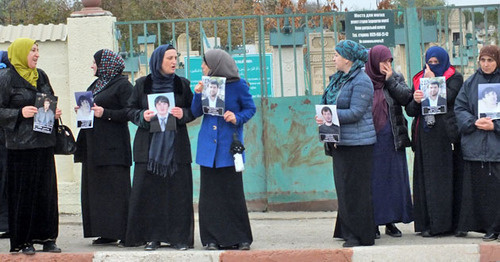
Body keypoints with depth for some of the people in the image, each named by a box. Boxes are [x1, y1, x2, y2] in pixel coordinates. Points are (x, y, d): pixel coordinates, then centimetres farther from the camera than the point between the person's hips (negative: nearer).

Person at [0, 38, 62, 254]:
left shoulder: (41, 76, 14)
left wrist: (54, 113, 3)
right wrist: (20, 113, -20)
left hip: (43, 142, 6)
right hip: (20, 144, -6)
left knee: (46, 190, 5)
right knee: (22, 192, -4)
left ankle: (46, 238, 12)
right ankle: (22, 241, 3)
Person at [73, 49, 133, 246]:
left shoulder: (122, 85, -6)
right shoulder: (96, 85, 20)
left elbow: (130, 112, -13)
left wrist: (105, 113, -19)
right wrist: (82, 110, 6)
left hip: (113, 145, -9)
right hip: (93, 145, 9)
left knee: (115, 188, -9)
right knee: (95, 189, 6)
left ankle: (121, 232, -7)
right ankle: (106, 233, 8)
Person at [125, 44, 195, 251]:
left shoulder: (182, 84, 8)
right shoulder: (142, 84, 6)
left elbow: (194, 111, 10)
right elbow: (130, 110, 8)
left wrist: (183, 114, -11)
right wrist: (142, 116, -12)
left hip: (176, 146, 0)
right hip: (149, 147, 0)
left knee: (178, 193, -2)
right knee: (149, 193, -2)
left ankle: (179, 237, 3)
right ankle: (152, 237, 4)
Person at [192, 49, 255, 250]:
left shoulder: (238, 85, -3)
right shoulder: (206, 84, 9)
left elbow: (250, 108, 3)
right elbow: (195, 113, 9)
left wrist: (237, 118, -15)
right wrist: (198, 94, -8)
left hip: (229, 145, -4)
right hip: (208, 145, 4)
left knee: (233, 192, -3)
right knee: (210, 193, 4)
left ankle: (241, 238, 5)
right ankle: (213, 238, 9)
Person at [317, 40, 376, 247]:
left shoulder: (361, 81, -13)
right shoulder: (338, 79, 15)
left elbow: (355, 113, -19)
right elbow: (329, 104, 20)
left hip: (357, 143, -9)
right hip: (340, 142, 9)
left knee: (356, 189, -4)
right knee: (343, 187, 12)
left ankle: (360, 235, 2)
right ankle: (348, 231, 19)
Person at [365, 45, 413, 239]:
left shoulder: (395, 78, 9)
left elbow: (406, 97, -7)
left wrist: (390, 80, -9)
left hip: (392, 139, 2)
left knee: (393, 178, 3)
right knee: (372, 180, 0)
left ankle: (391, 222, 11)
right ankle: (373, 223, 5)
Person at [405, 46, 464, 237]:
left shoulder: (454, 78, 5)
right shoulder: (419, 80, 17)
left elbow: (448, 98, -14)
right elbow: (410, 111, 13)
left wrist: (433, 80, -7)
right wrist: (415, 101, -8)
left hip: (445, 136, -4)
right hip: (425, 138, 4)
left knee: (446, 179, -5)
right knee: (426, 181, 1)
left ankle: (447, 223, -3)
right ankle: (428, 223, 1)